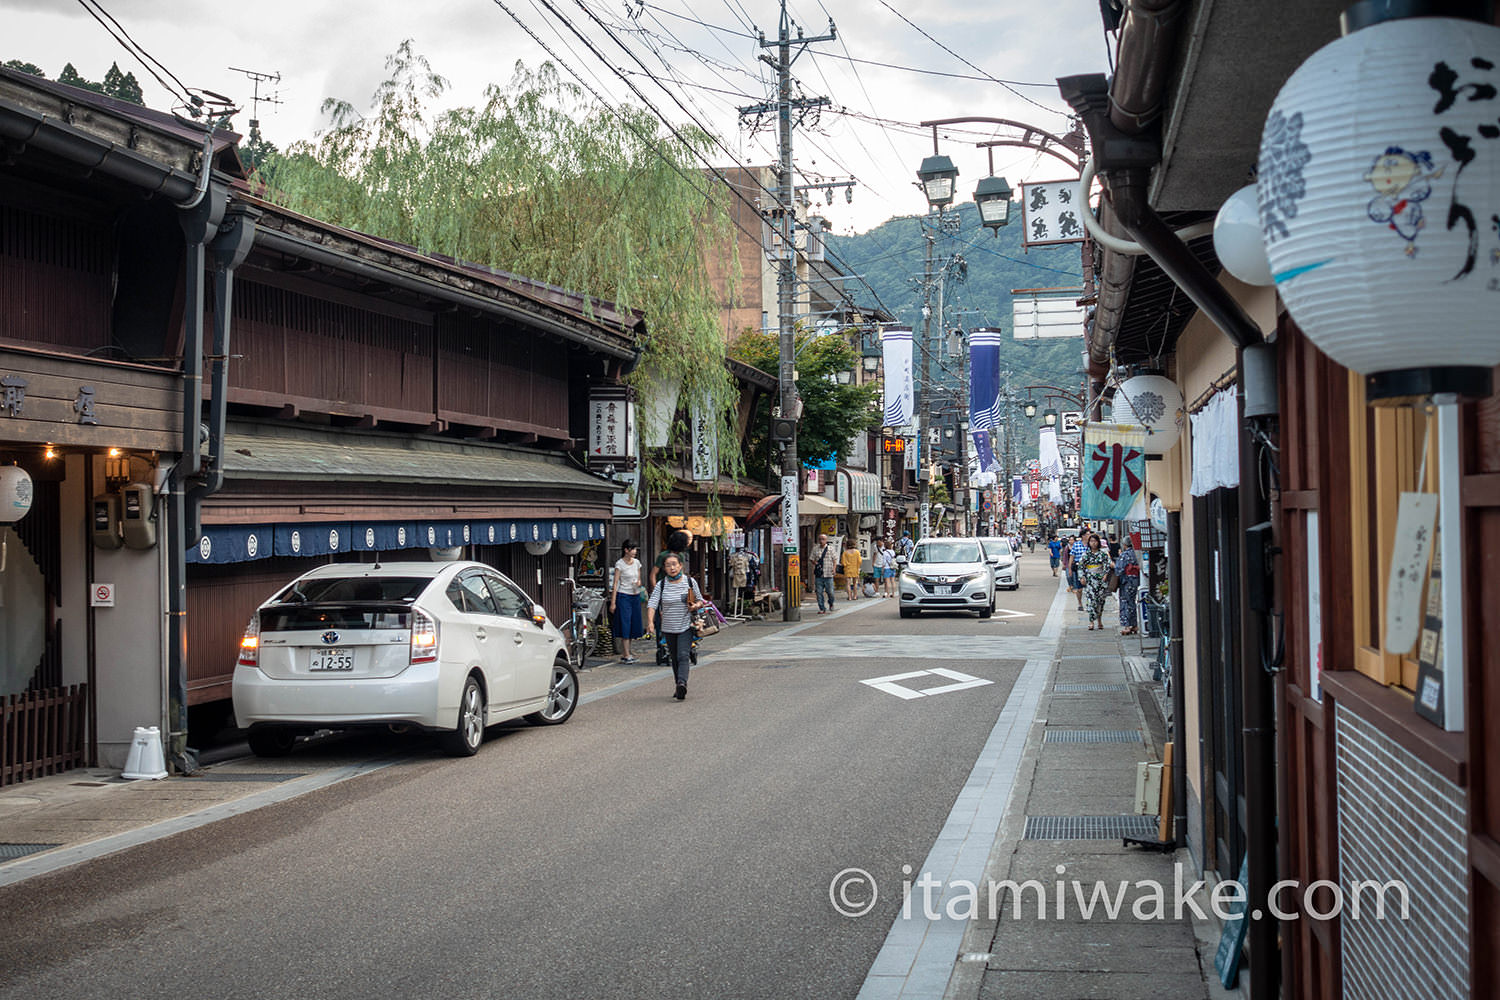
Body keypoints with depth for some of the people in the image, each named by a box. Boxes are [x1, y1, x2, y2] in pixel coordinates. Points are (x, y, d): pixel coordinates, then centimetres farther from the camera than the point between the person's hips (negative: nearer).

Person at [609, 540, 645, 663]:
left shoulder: (637, 562, 9)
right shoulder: (619, 564, -7)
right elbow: (615, 583, -9)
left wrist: (638, 583, -6)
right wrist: (613, 602, -12)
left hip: (635, 596, 6)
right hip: (623, 596, -6)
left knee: (634, 624, 5)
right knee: (625, 624, -6)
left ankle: (624, 654, 14)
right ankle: (626, 655, -4)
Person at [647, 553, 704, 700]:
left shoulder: (690, 582, -1)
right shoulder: (661, 585, -1)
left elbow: (701, 601, 10)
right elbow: (652, 604, -9)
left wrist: (696, 606, -13)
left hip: (686, 627, -2)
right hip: (668, 628, 2)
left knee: (683, 656, -18)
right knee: (675, 658, 12)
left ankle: (682, 683, -32)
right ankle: (678, 685, 24)